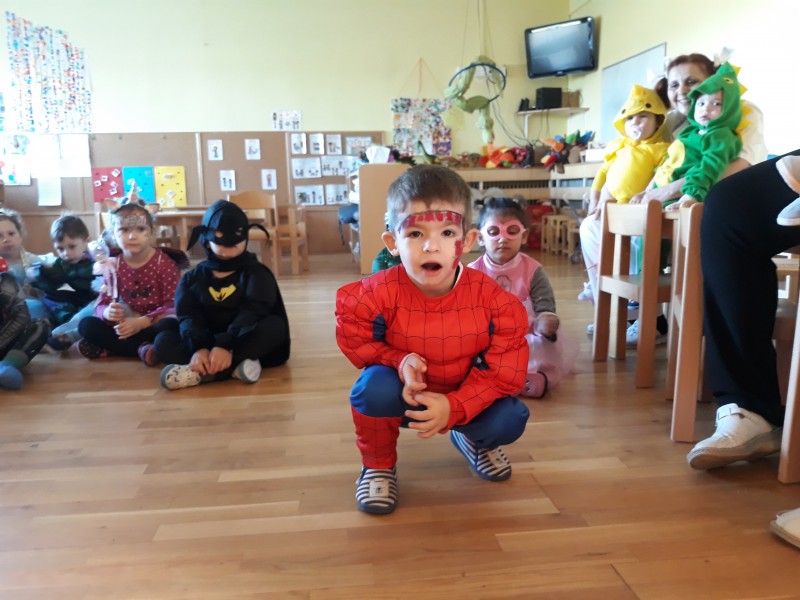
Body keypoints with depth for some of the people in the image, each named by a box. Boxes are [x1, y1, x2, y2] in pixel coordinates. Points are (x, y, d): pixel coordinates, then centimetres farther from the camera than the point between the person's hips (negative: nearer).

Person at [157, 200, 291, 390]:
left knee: (274, 326, -29)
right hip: (209, 344, 2)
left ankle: (202, 372, -37)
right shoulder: (192, 278, 7)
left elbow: (252, 314, -17)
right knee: (163, 340, -18)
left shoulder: (257, 273, 0)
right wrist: (198, 348, -31)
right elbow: (188, 318, -8)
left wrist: (226, 346, -34)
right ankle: (235, 366, -37)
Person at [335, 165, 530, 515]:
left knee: (510, 420, -23)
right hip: (404, 393, -1)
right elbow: (353, 339, -13)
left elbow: (505, 369, -20)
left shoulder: (491, 299, -25)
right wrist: (399, 362, -32)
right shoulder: (378, 293, -28)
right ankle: (377, 465, 1)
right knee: (375, 387, -33)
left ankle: (473, 440, 20)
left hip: (465, 396, 1)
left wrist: (454, 407, -33)